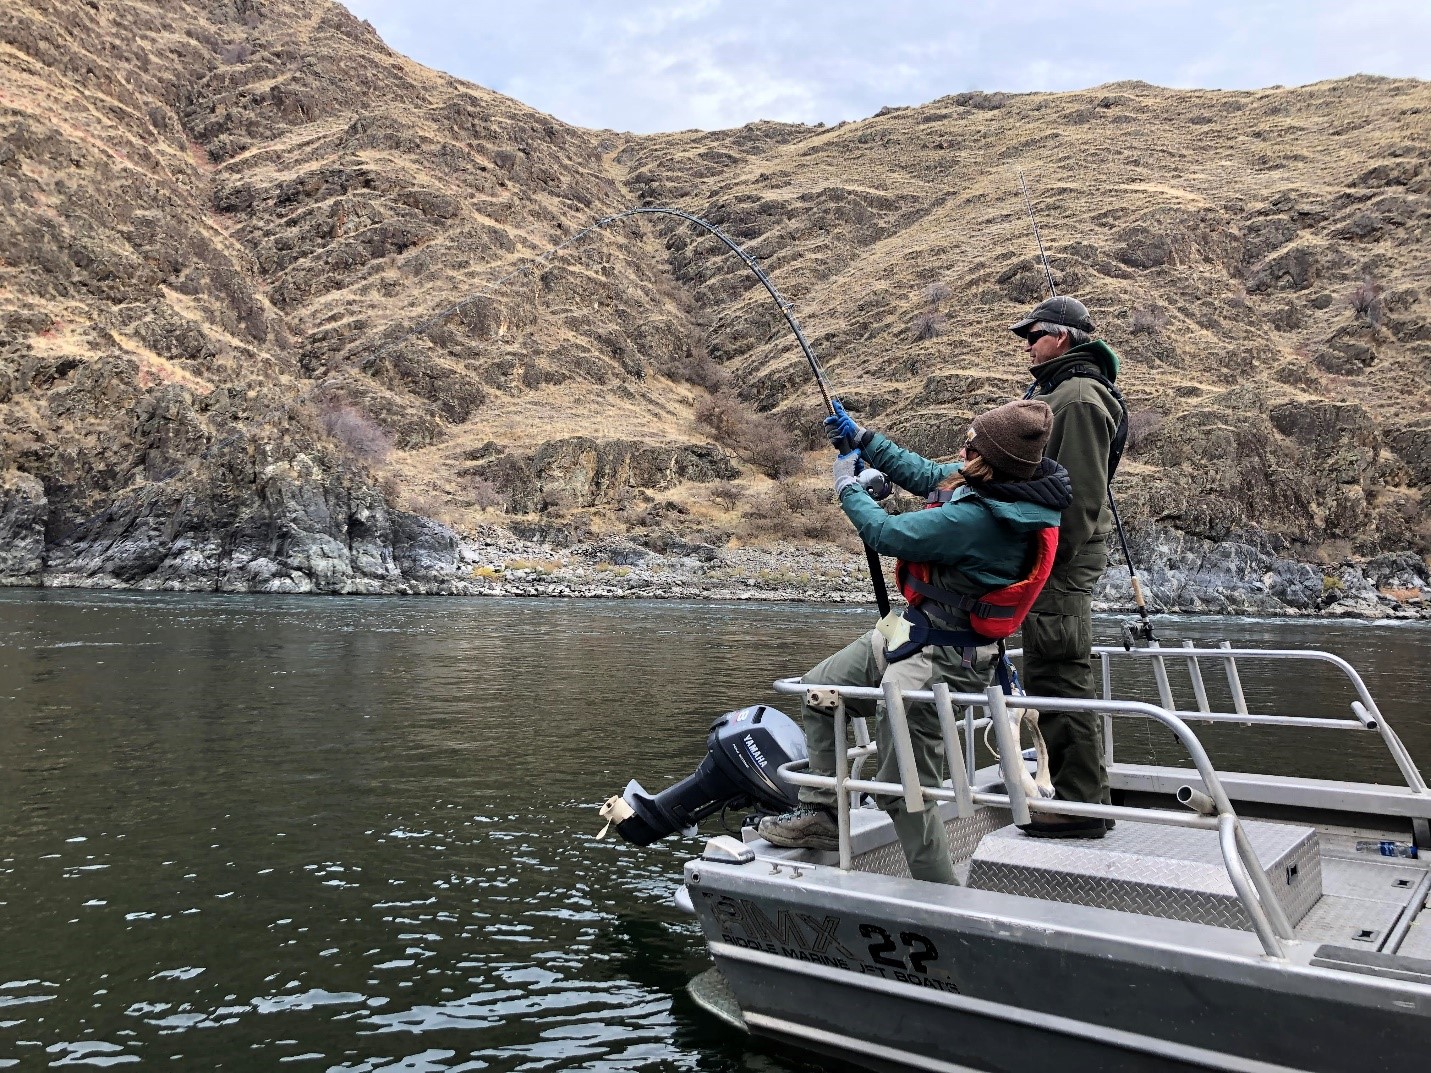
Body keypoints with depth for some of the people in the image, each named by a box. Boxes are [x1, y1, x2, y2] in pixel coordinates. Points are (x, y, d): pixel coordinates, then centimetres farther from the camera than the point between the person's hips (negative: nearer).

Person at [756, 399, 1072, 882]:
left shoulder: (976, 517, -31)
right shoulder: (1003, 484, -2)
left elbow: (887, 533, -20)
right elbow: (926, 475, 15)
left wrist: (847, 487, -2)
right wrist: (862, 439, 17)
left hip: (936, 660, -11)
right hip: (913, 633, 11)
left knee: (905, 790, -4)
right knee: (818, 690, 17)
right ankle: (821, 814, 23)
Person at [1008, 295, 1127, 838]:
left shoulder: (1077, 396, -13)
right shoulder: (1055, 391, 21)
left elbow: (1080, 493, -20)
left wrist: (1054, 560, -21)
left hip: (1060, 561, -11)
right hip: (1057, 556, 11)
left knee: (1058, 679, -7)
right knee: (1058, 676, 16)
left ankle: (1080, 806, 0)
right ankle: (1079, 793, 26)